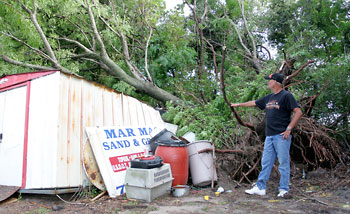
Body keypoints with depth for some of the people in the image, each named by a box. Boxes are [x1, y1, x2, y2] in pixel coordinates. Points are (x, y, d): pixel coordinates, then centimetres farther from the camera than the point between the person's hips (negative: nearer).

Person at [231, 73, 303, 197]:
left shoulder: (286, 95, -5)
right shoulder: (269, 97, 18)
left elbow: (298, 112, -11)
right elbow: (254, 103, 30)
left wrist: (289, 129, -15)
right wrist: (238, 105, 36)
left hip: (281, 136, -8)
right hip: (269, 136, 8)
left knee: (283, 163, 0)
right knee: (265, 163, 9)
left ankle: (283, 190, 10)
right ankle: (260, 188, 14)